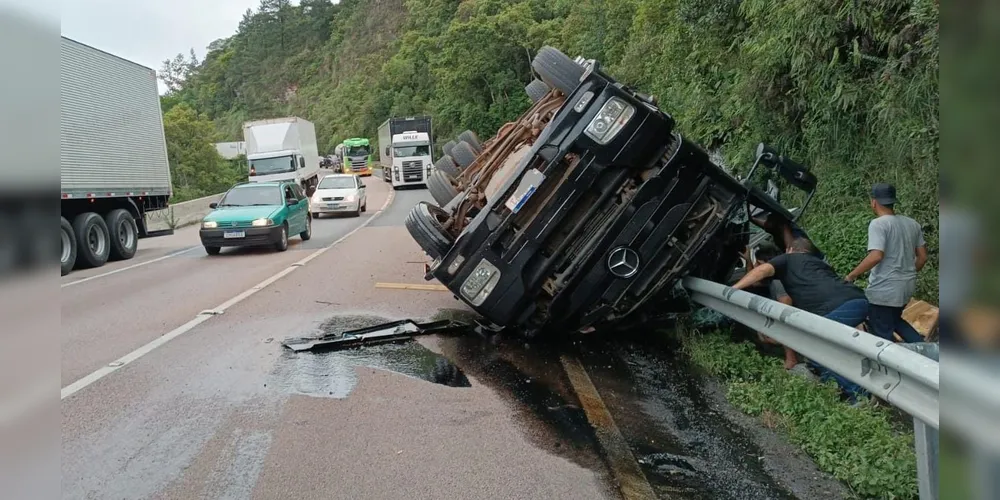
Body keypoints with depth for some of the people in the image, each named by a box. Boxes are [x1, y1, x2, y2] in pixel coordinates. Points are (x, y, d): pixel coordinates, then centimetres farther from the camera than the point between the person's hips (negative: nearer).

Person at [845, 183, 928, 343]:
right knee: (894, 320, 29)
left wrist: (851, 275, -16)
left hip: (884, 290, -8)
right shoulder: (912, 223, 9)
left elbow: (876, 256, -26)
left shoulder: (878, 224, -15)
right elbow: (923, 257, 11)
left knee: (881, 335, 2)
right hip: (907, 286, 8)